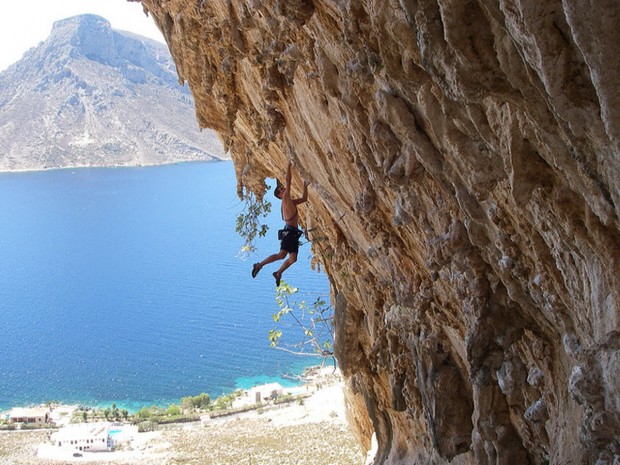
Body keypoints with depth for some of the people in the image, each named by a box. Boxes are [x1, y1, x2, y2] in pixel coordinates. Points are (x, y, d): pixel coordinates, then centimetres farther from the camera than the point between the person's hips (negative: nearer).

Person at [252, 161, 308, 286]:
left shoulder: (291, 201, 21)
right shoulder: (285, 198, -2)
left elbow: (304, 198, 33)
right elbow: (288, 179, -8)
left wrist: (305, 185, 28)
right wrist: (289, 165, -4)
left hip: (294, 233, 9)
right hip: (289, 231, -9)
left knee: (293, 259, 5)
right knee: (282, 255, -18)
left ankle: (278, 273, 19)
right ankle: (259, 265, -10)